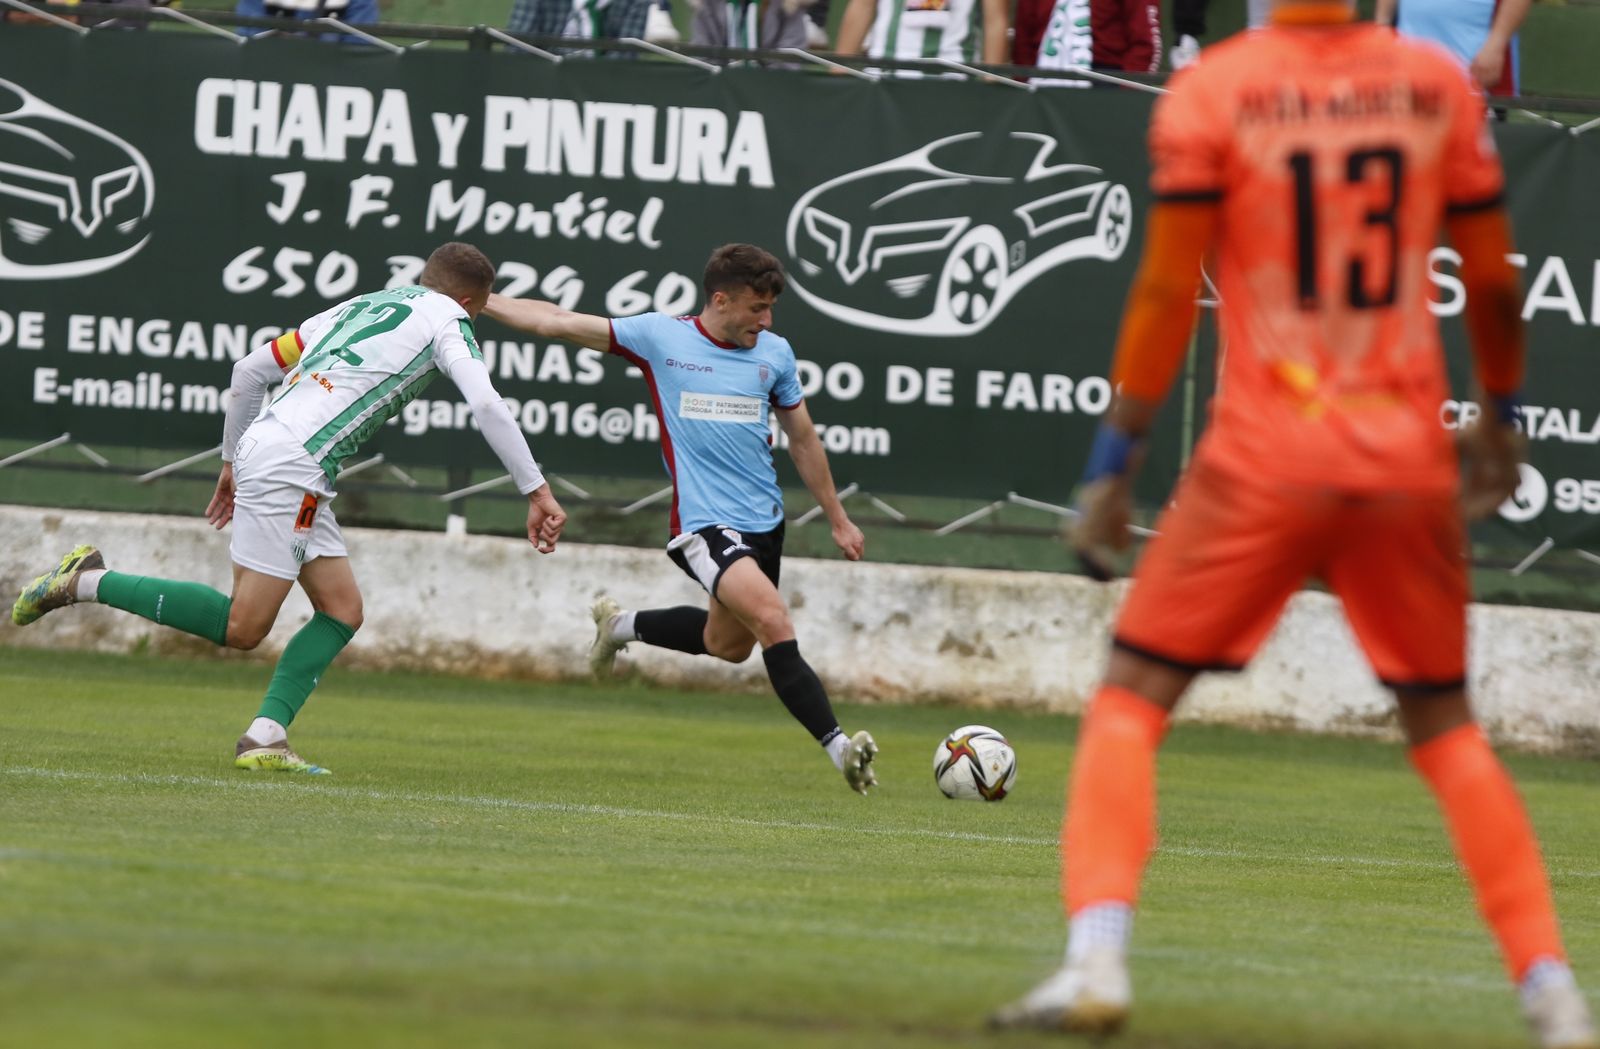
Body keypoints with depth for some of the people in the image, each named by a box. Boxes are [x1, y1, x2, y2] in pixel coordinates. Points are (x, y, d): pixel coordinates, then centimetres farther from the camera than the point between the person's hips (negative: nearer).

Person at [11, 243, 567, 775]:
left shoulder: (358, 307, 26)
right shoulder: (447, 319, 6)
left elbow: (250, 369, 27)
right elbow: (487, 405, -10)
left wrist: (232, 461, 33)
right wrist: (537, 492, -7)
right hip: (291, 464, -9)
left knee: (343, 610, 8)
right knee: (243, 626, -9)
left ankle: (264, 738, -3)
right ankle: (85, 583, -5)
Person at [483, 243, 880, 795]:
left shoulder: (775, 354, 6)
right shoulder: (660, 336, -5)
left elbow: (803, 441, 18)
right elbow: (558, 321, 0)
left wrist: (838, 519, 22)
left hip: (765, 521, 6)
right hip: (705, 523, -6)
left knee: (728, 644, 17)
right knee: (773, 621, -23)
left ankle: (623, 626, 42)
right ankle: (838, 745, -24)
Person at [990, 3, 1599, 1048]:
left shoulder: (1211, 92, -5)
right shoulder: (1438, 85, 4)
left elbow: (1167, 292, -7)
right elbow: (1493, 280, 9)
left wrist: (1115, 460, 0)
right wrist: (1502, 419, 25)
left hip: (1265, 454, -3)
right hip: (1410, 456, 3)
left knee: (1131, 696, 6)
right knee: (1444, 723, 17)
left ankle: (1097, 959, -12)